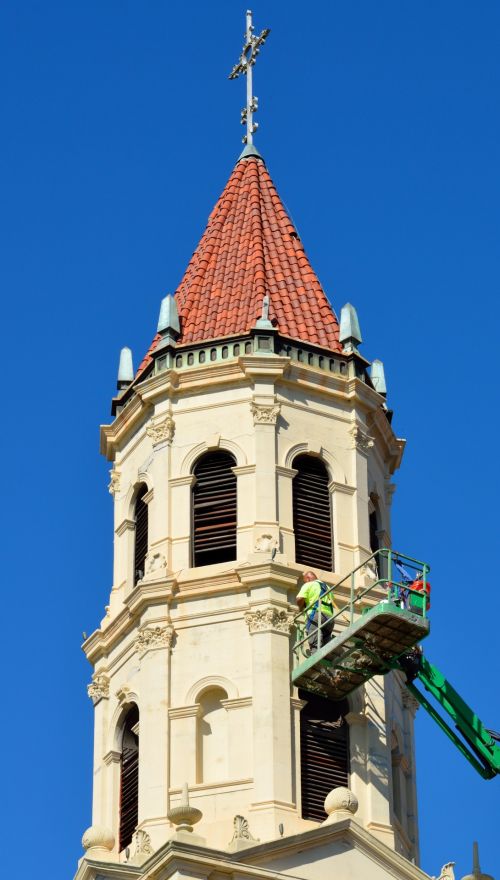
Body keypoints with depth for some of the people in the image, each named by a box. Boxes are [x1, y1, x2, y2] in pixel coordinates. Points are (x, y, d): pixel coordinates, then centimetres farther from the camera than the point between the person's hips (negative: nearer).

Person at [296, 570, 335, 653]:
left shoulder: (308, 585, 9)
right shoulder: (327, 587, 30)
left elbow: (300, 599, -7)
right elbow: (332, 603, 23)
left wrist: (301, 608, 13)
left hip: (315, 615, -6)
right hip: (329, 616, 6)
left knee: (315, 646, -18)